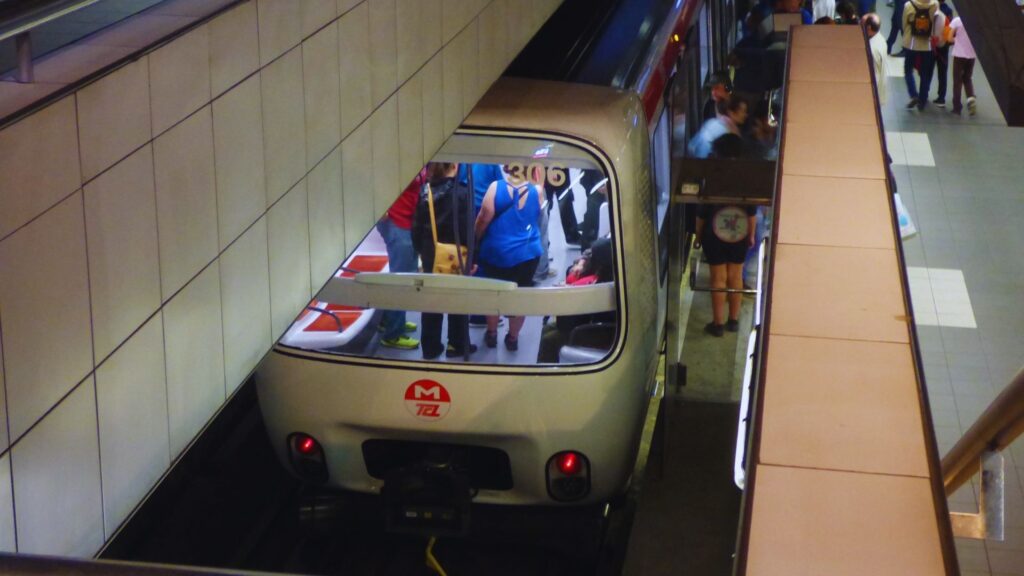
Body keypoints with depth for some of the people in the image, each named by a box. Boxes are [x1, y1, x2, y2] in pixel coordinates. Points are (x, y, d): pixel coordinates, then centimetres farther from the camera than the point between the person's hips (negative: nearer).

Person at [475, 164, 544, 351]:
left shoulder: (496, 187, -14)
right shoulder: (536, 191, -5)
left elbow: (484, 218, -11)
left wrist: (474, 240, 5)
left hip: (496, 251, -1)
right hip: (527, 252, 1)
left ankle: (491, 334, 30)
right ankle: (513, 338, 23)